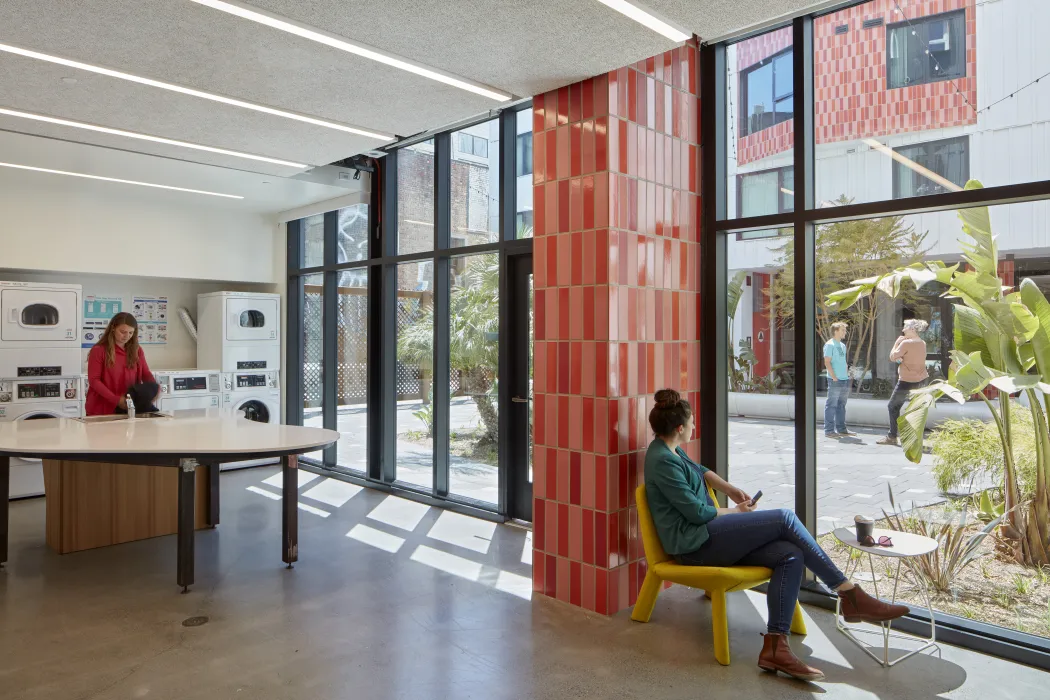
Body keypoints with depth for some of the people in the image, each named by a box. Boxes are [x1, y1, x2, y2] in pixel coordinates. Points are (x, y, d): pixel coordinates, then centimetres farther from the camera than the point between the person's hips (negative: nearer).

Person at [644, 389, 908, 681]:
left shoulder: (670, 450, 12)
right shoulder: (662, 461, -17)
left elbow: (699, 471, 31)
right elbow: (697, 512, -16)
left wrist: (730, 489, 15)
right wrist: (736, 512, 0)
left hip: (705, 536, 10)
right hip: (695, 543, -10)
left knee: (791, 556, -9)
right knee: (784, 518, -15)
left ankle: (775, 646, -13)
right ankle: (851, 597, -5)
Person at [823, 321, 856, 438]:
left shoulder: (842, 345, 18)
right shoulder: (830, 345, -8)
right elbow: (827, 363, -14)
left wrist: (847, 373, 14)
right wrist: (834, 378, -17)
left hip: (845, 380, 9)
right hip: (835, 381, -9)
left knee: (841, 405, 13)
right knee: (831, 405, -5)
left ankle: (841, 429, 20)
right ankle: (829, 430, -3)